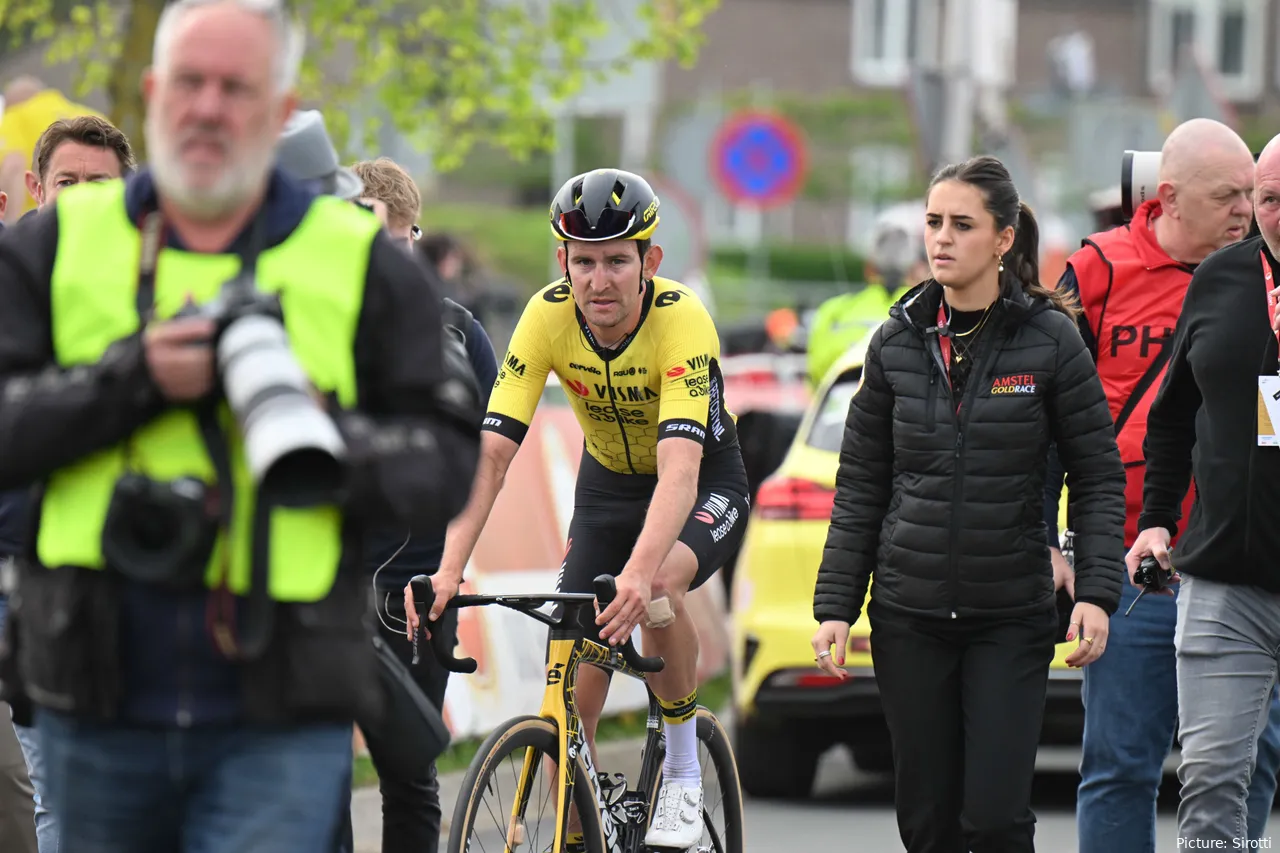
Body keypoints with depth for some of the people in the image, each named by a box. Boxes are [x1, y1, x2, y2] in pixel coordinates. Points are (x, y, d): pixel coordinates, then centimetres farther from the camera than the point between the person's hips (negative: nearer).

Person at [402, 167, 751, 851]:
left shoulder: (681, 319, -32)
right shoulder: (548, 316, -23)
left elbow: (680, 469, -44)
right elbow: (490, 453, -27)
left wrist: (639, 574, -59)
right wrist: (449, 566, -41)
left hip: (704, 486, -4)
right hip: (607, 485, 4)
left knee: (658, 583, -35)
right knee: (573, 699, -7)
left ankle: (684, 770, -14)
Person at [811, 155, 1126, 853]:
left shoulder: (1049, 339, -4)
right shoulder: (897, 342, 5)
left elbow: (1099, 476, -1)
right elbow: (860, 487, 9)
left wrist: (1095, 592, -12)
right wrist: (835, 606, 2)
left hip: (1012, 618, -3)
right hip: (909, 616, 3)